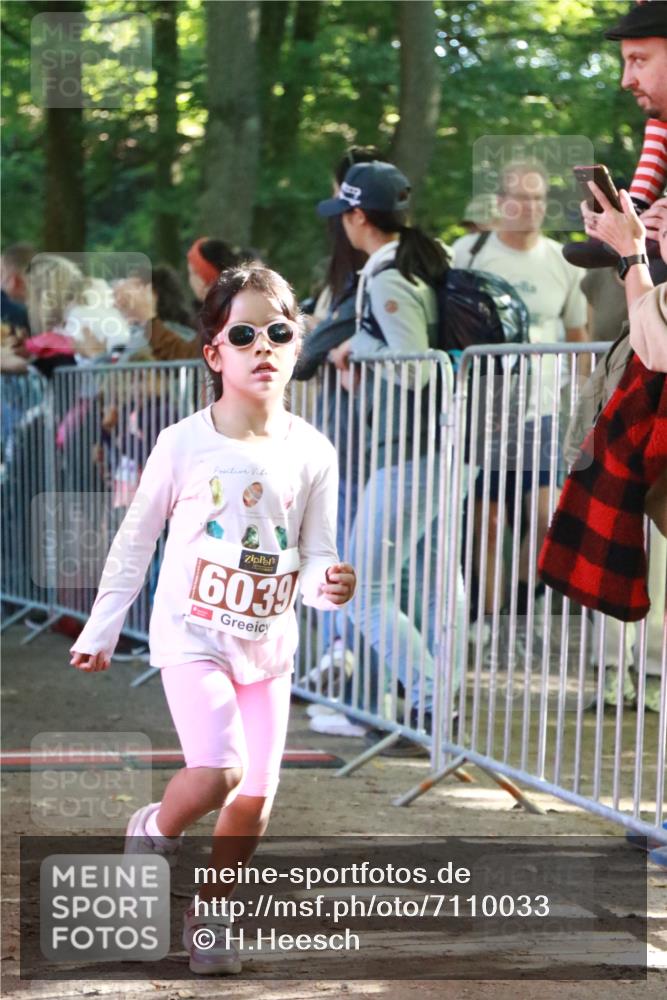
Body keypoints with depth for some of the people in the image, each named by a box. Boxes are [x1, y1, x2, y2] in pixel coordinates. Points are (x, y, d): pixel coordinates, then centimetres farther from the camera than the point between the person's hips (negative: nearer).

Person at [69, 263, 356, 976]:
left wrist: (327, 584, -23)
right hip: (193, 634, -3)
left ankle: (208, 914, 28)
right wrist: (101, 630, 6)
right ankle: (154, 832, 10)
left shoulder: (311, 453, -3)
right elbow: (135, 541, 2)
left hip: (269, 644, 3)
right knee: (219, 769, -22)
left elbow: (313, 558, 1)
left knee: (255, 798, 5)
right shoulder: (184, 444, -9)